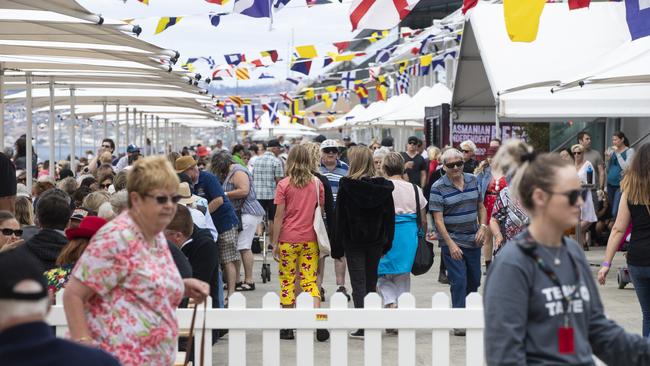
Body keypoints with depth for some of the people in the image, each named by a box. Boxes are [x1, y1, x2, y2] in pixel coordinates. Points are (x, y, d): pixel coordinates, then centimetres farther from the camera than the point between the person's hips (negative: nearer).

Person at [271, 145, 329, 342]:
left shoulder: (284, 185, -6)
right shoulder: (317, 183, 3)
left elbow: (279, 216, -6)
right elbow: (321, 211, 7)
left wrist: (275, 242, -1)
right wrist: (321, 238, 15)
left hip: (288, 238, -2)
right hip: (310, 239, 2)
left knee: (287, 280, 6)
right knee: (310, 281, 5)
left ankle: (287, 327, 8)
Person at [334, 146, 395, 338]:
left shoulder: (347, 186, -11)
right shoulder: (383, 187, 0)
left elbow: (340, 218, -8)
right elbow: (390, 216, 4)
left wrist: (337, 247, -3)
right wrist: (387, 242, 11)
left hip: (353, 241, -3)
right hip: (376, 241, 4)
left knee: (358, 284, 0)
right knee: (371, 283, 13)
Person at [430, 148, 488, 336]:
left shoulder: (472, 180, 7)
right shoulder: (438, 187, -10)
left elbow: (481, 207, 16)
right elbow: (438, 219, -13)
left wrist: (483, 226, -1)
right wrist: (451, 244, -20)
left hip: (473, 241, 5)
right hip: (451, 241, -5)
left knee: (474, 281, 12)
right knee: (459, 281, -9)